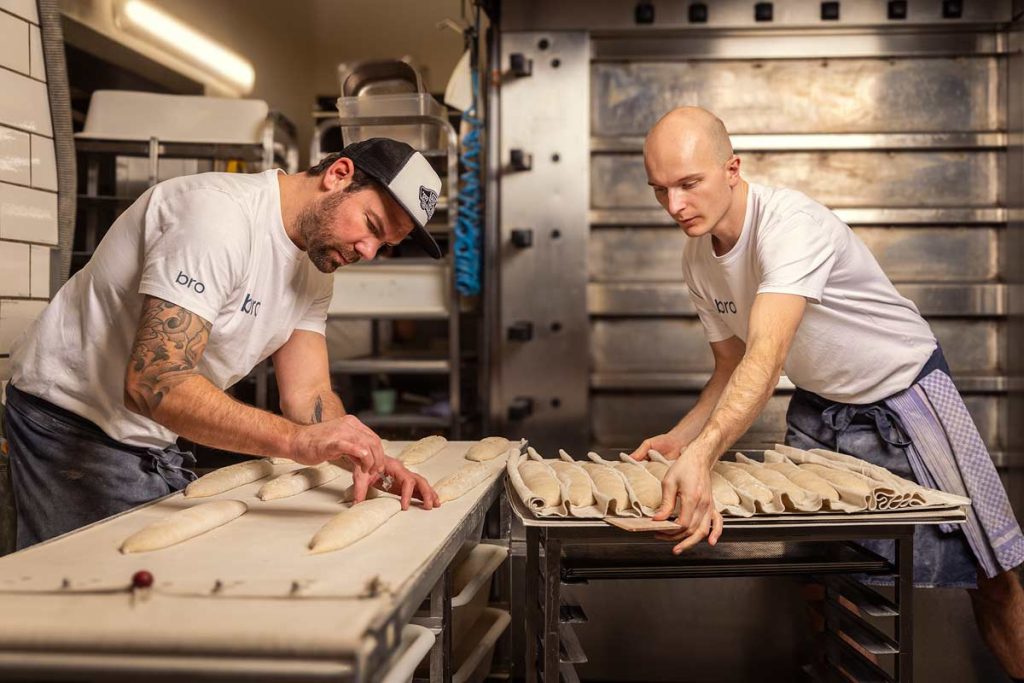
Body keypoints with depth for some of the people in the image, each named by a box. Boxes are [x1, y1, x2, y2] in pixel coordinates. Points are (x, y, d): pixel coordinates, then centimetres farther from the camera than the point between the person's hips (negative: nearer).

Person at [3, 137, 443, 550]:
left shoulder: (315, 265, 2)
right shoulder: (221, 215, -27)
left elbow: (308, 395, -3)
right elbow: (152, 384, -35)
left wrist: (365, 460, -22)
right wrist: (296, 440, -42)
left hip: (154, 440, 8)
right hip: (73, 424, -8)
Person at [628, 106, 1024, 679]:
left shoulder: (792, 222, -32)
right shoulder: (698, 258, -8)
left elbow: (766, 358, -46)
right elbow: (732, 369, 3)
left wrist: (702, 457, -59)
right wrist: (679, 439, -13)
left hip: (904, 394, -5)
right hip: (818, 409, 6)